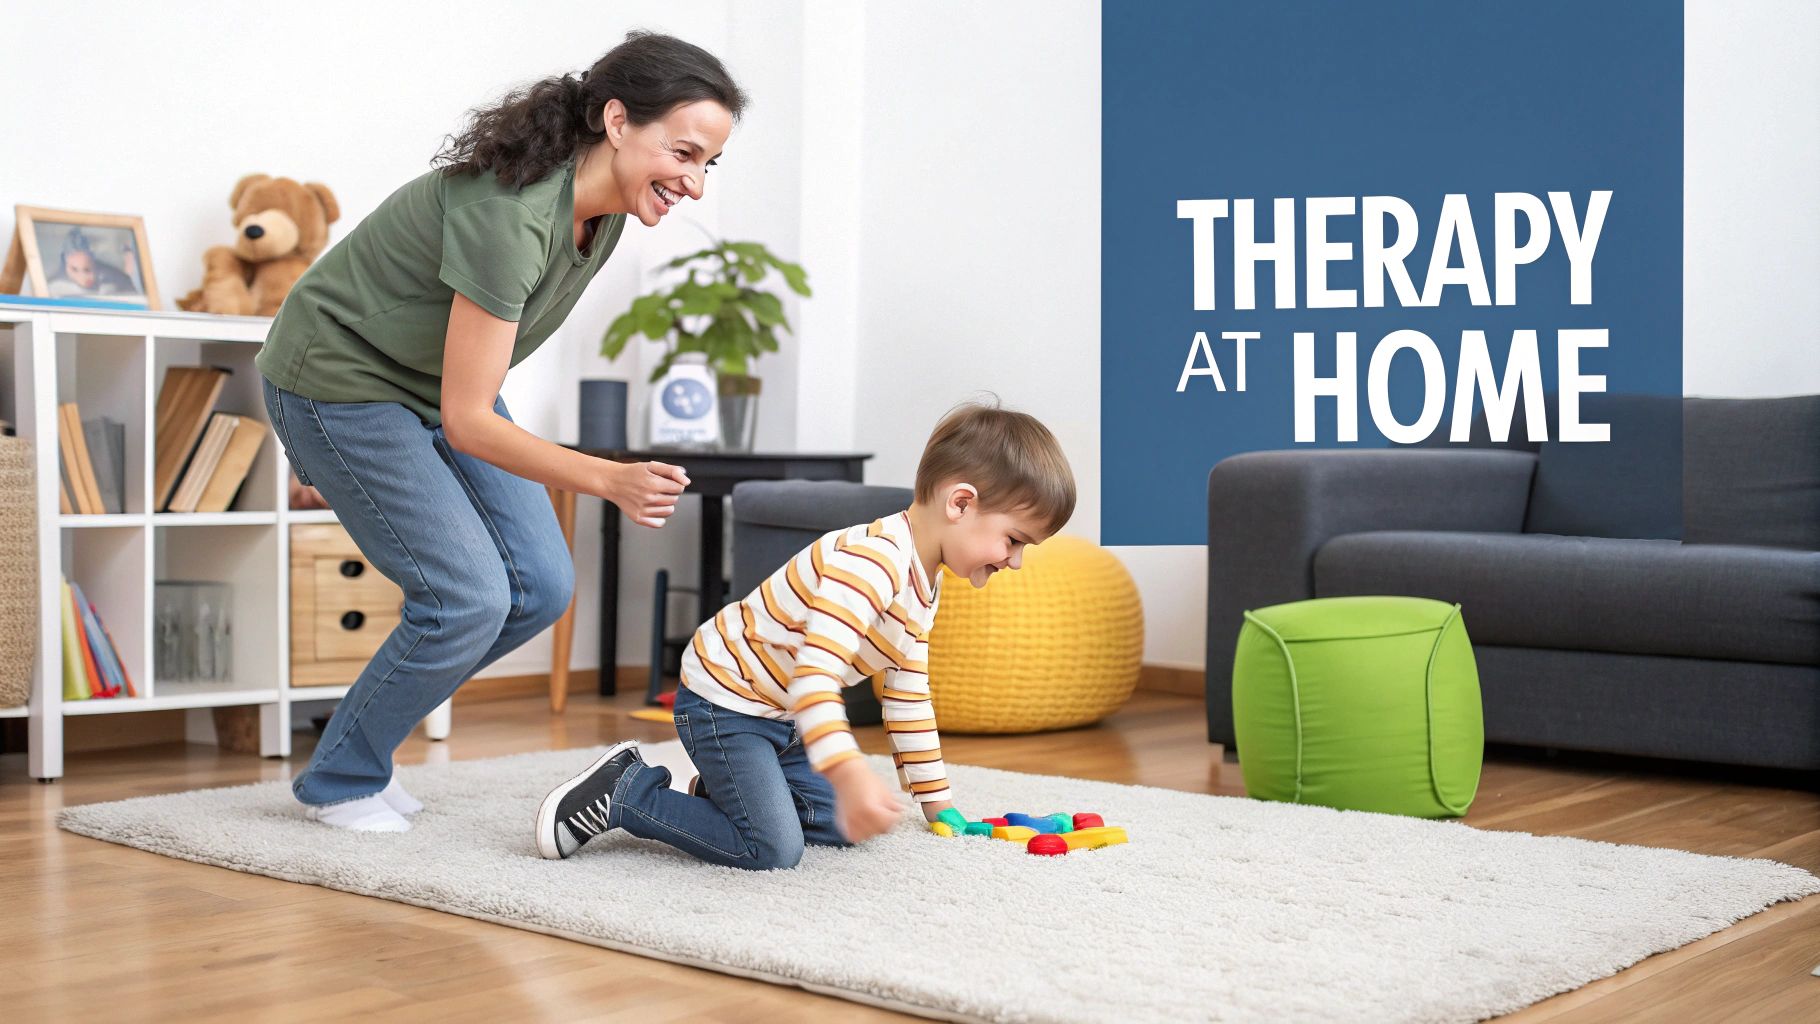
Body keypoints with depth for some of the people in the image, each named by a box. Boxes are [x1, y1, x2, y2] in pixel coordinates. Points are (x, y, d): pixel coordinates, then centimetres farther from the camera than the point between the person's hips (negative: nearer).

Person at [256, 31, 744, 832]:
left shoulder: (606, 208, -7)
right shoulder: (510, 215, -34)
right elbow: (467, 421, -31)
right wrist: (610, 480, -40)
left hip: (433, 383, 9)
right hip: (340, 384, -8)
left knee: (540, 587, 1)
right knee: (468, 598, -14)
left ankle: (367, 729, 21)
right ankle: (340, 781, 11)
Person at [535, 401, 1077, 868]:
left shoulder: (924, 585, 5)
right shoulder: (871, 561, -29)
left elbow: (908, 697, 16)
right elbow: (814, 677, -39)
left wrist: (935, 796, 18)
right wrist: (849, 774, -51)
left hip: (781, 717, 10)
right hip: (723, 699, -10)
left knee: (843, 826, 7)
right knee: (773, 849, -18)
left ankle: (722, 790, 20)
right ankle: (624, 790, -5)